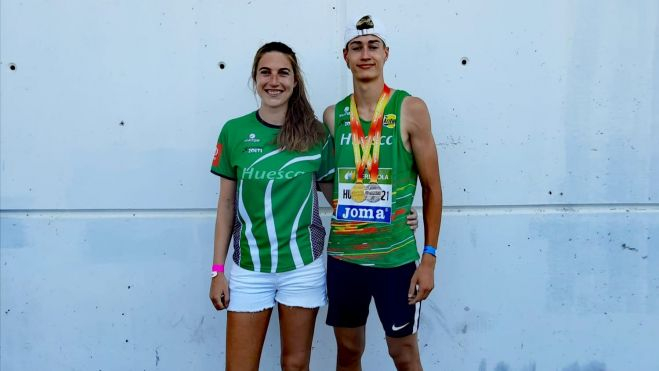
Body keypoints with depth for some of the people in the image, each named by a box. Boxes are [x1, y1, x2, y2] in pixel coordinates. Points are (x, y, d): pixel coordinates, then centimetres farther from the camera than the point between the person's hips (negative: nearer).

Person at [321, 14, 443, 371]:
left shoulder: (410, 109, -7)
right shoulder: (333, 115, 3)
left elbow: (431, 187, -5)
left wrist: (429, 256, -7)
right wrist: (346, 212, 0)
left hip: (396, 255, -3)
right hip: (342, 255, 3)